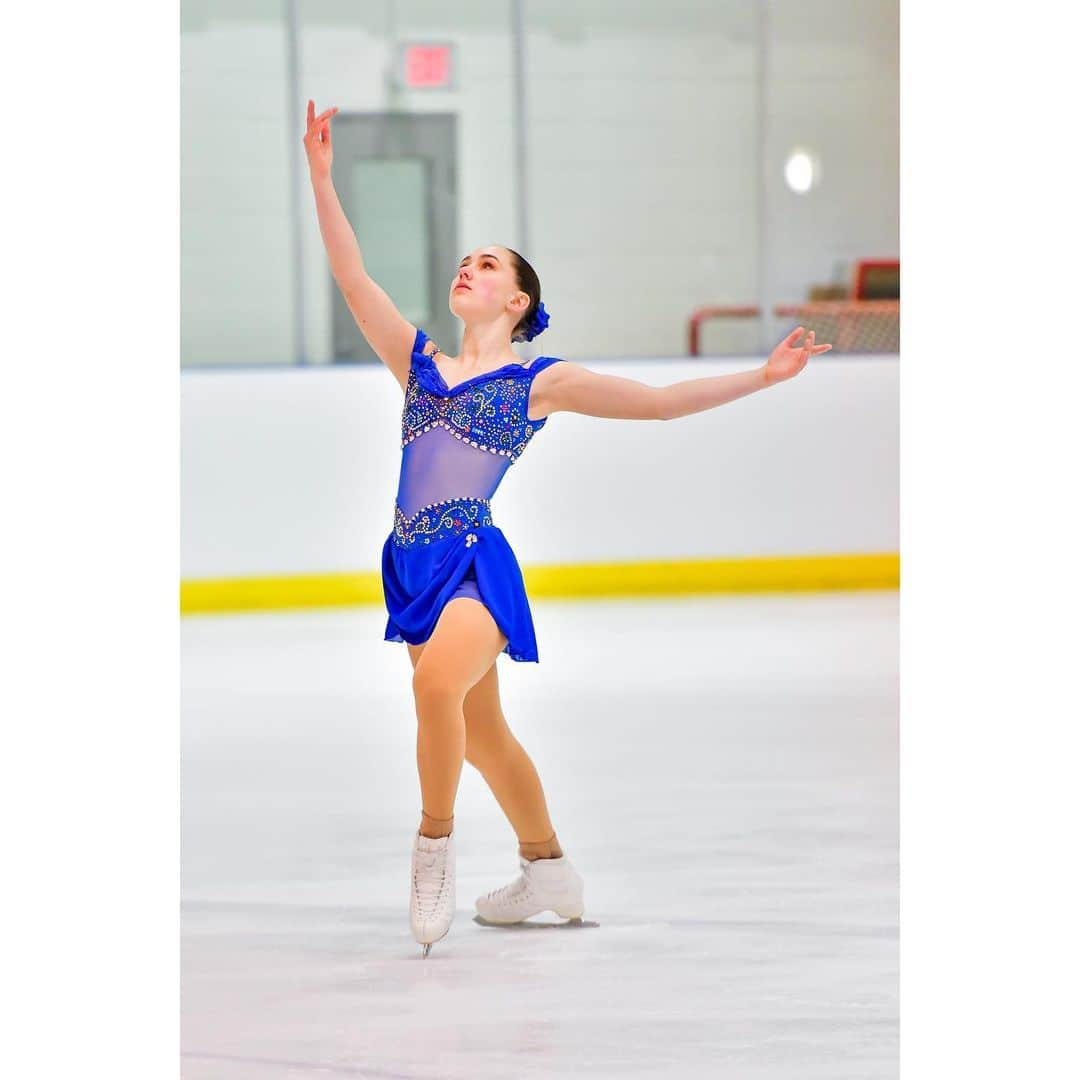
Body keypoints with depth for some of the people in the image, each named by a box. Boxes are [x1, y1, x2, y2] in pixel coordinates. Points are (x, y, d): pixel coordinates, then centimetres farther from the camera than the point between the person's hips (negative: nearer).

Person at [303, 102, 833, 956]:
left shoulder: (540, 381, 4)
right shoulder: (418, 361, 15)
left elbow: (657, 401, 5)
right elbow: (352, 276, 10)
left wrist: (760, 377, 0)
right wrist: (321, 173, 4)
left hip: (476, 560, -6)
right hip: (416, 564, 6)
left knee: (437, 683, -32)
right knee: (481, 731, 14)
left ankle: (436, 845, -16)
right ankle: (549, 872, 29)